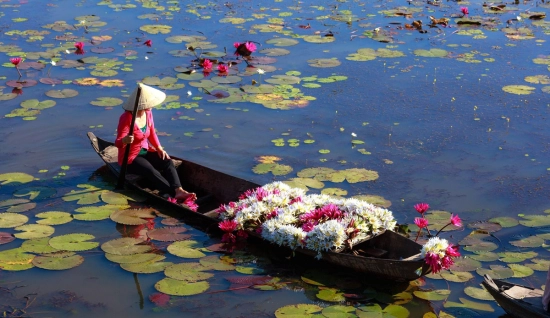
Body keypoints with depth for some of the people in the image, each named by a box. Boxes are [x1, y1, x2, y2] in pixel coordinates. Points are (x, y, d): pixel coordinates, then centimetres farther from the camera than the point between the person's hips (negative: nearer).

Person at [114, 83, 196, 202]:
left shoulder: (148, 113, 1)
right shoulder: (126, 118, -21)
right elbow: (118, 143, -21)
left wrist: (159, 148, -2)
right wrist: (125, 140, -45)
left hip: (145, 152, 7)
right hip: (130, 158, -7)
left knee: (167, 162, -20)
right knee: (151, 171, -32)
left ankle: (179, 191, -40)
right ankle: (174, 194, -44)